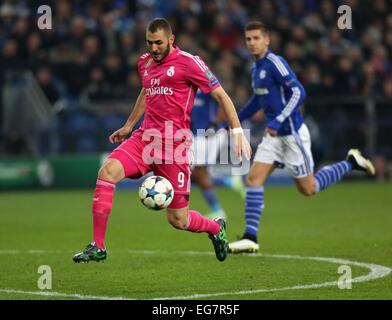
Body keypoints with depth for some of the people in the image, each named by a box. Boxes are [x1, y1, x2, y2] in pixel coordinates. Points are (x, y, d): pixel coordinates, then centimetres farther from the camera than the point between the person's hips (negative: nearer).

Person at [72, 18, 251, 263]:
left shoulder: (188, 62, -5)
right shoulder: (145, 63, 14)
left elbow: (221, 95, -4)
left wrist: (237, 131, -12)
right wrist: (129, 125, 39)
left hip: (174, 143, -5)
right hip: (145, 138, 6)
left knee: (178, 220, -2)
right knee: (107, 171, -22)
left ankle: (216, 228, 34)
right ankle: (98, 247, -18)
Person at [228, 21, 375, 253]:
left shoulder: (275, 63, -16)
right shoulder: (256, 67, 11)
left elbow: (298, 93, -23)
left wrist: (277, 122, -29)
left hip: (292, 133, -8)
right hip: (275, 136, 8)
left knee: (308, 189, 2)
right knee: (253, 180, -5)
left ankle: (351, 163, 21)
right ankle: (250, 238, -6)